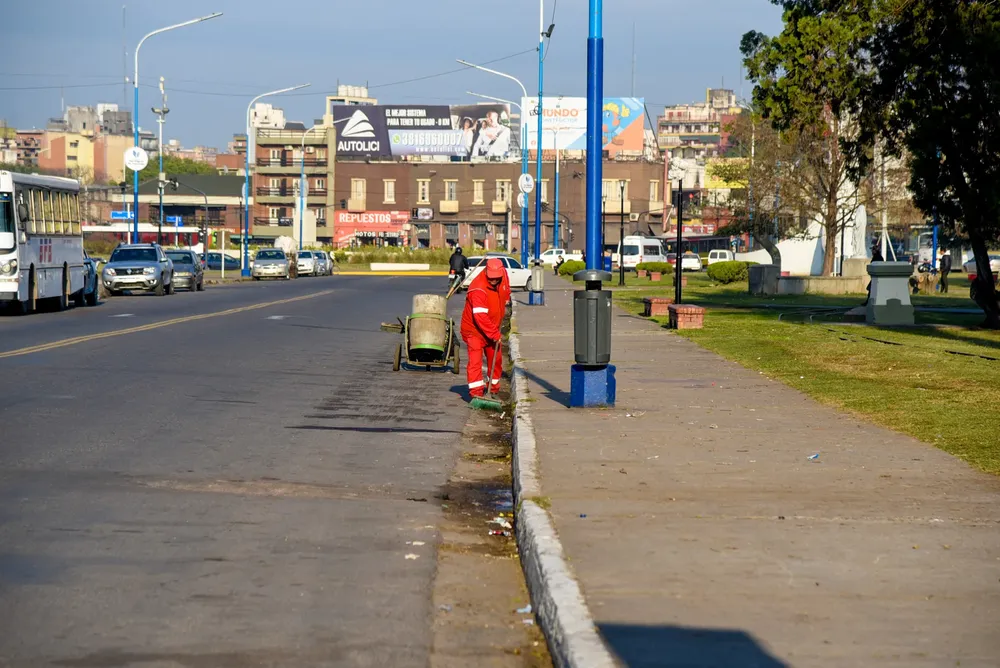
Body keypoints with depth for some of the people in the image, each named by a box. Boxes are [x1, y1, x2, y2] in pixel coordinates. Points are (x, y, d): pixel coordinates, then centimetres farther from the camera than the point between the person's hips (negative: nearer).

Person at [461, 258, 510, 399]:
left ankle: (494, 387, 31)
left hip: (493, 328, 7)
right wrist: (495, 334, -29)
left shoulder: (503, 274, -8)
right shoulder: (478, 289, -32)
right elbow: (480, 316, -33)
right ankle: (476, 392, -13)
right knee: (475, 360, -13)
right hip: (475, 329, -7)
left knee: (495, 359, 16)